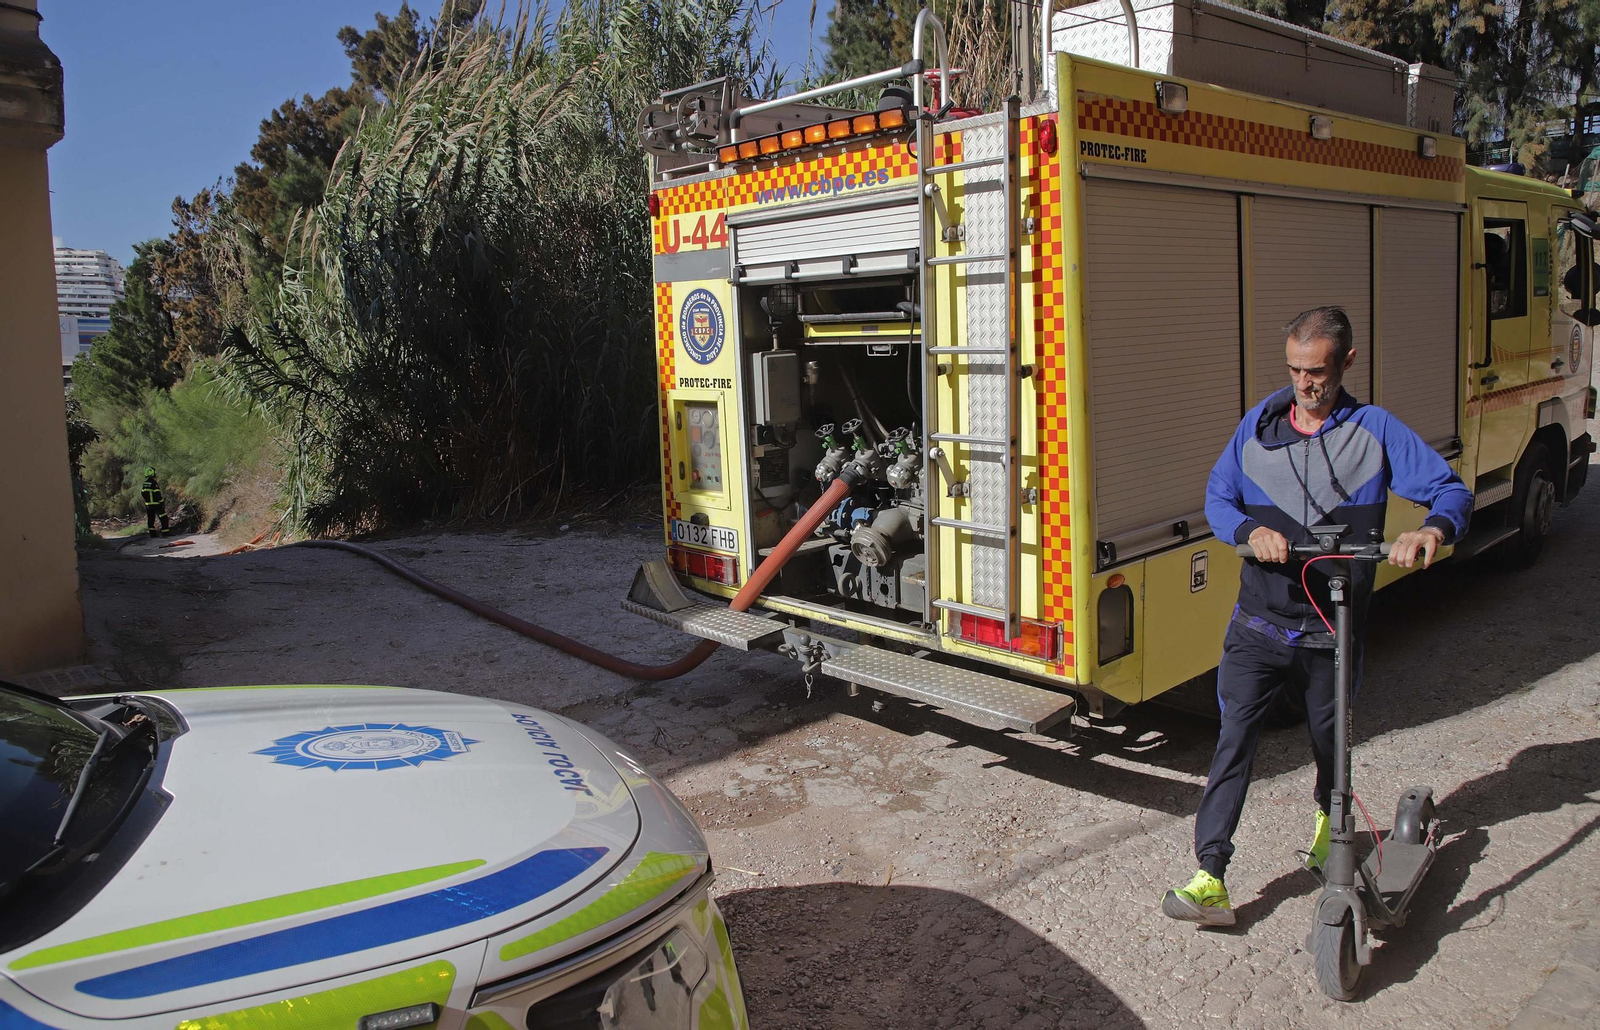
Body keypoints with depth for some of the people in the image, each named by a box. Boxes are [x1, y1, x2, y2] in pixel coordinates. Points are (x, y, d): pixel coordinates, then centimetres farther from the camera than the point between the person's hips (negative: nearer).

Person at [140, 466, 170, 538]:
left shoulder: (145, 483, 8)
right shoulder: (154, 482, -16)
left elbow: (142, 493, 13)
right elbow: (157, 494, -19)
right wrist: (162, 502, -14)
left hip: (148, 504, 8)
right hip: (156, 504, -8)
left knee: (150, 518, 11)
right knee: (163, 518, -3)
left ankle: (152, 533, 12)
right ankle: (165, 532, -6)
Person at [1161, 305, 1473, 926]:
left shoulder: (1375, 431, -2)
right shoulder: (1260, 423, 4)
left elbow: (1452, 490, -3)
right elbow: (1217, 496, 5)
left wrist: (1430, 531, -26)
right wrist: (1251, 531, -17)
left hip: (1332, 634, 0)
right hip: (1258, 626, 0)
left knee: (1329, 739, 18)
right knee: (1234, 740, -8)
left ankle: (1329, 815, 52)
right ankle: (1211, 879, -6)